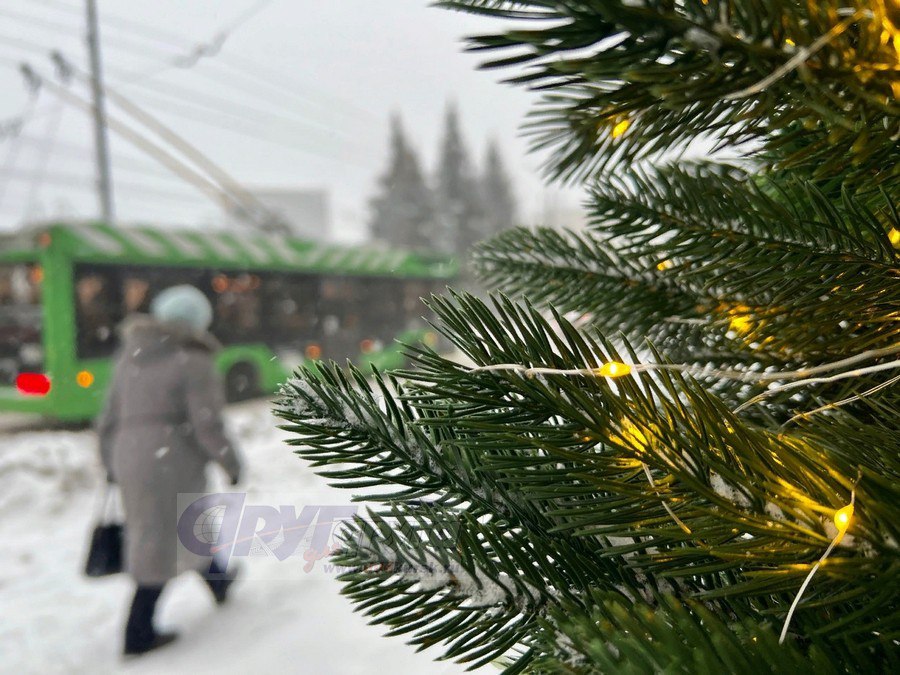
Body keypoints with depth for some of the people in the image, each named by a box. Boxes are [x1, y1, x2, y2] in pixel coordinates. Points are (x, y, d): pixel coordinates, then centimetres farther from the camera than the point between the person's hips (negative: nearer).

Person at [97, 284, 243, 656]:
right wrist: (231, 462, -2)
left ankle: (217, 582, 39)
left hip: (131, 459, 7)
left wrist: (112, 465, 22)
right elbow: (207, 424, -15)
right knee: (164, 543, 6)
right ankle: (139, 634, 15)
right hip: (172, 462, -7)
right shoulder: (193, 362, -10)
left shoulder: (129, 358, 11)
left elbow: (109, 418, 14)